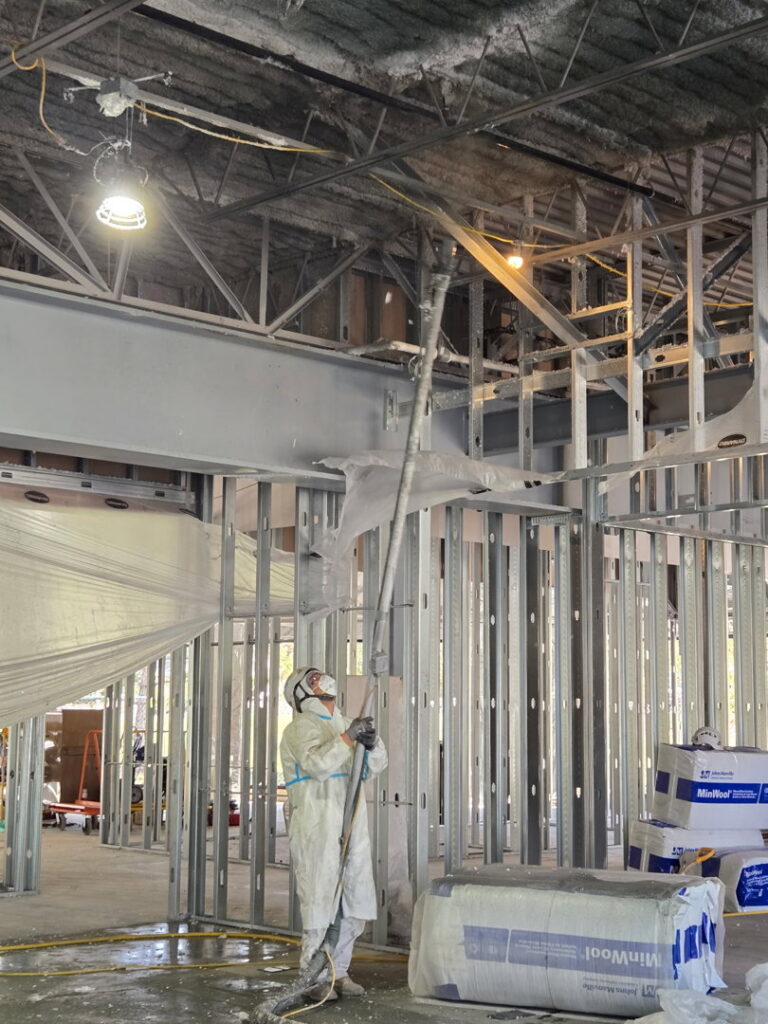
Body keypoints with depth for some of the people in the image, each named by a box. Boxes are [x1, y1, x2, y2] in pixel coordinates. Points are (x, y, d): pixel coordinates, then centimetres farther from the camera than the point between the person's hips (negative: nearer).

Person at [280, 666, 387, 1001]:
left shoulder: (343, 724, 20)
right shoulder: (301, 727, -2)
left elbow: (375, 767, 16)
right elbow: (317, 764, -20)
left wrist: (371, 743, -3)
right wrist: (347, 737, -23)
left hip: (352, 826, 8)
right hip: (317, 827, -8)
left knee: (355, 903, 10)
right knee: (321, 900, -7)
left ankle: (338, 972, 21)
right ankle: (315, 978, 1)